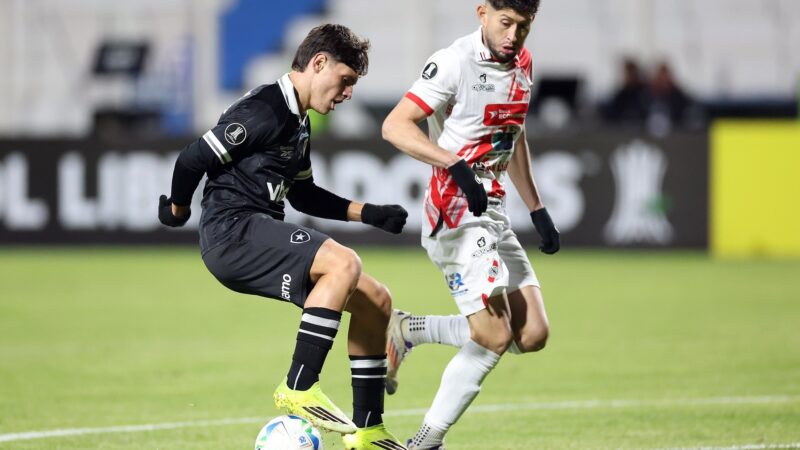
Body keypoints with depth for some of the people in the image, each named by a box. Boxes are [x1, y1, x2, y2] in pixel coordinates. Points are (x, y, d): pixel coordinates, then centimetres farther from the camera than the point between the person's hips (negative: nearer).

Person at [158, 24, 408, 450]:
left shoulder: (298, 122, 18)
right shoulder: (265, 111, -15)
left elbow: (302, 193, 29)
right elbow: (194, 159, -16)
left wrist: (367, 213, 19)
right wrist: (177, 208, 3)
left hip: (260, 237, 10)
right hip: (232, 231, -10)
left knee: (376, 300, 9)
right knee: (344, 262, -30)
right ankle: (299, 387, -27)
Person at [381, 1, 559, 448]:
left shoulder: (522, 65, 11)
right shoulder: (455, 63, -15)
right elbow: (395, 126, -19)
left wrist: (538, 211, 23)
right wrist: (457, 165, -29)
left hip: (494, 211, 8)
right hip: (456, 214, -8)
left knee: (532, 335, 2)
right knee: (494, 336, -14)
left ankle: (407, 331, 14)